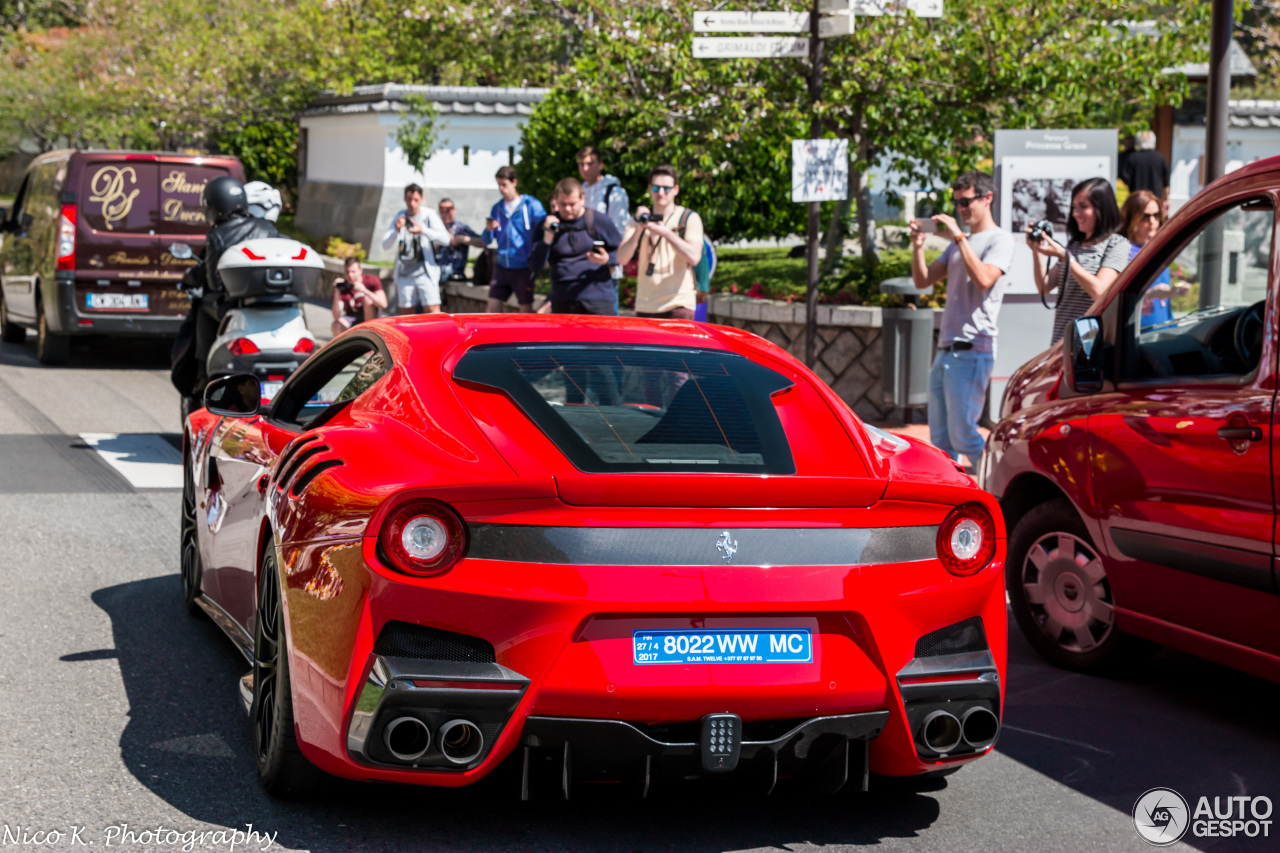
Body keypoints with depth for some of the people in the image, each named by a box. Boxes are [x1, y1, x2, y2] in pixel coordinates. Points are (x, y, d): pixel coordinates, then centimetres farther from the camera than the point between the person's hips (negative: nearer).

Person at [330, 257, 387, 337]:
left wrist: (364, 290, -40)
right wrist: (337, 293, -36)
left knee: (368, 298, -29)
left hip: (370, 318, 0)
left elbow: (383, 304, -28)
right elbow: (336, 317, -24)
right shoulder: (342, 286, -16)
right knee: (335, 326, -32)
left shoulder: (371, 280, -15)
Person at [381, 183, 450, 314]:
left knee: (433, 310, -14)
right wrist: (396, 230, -15)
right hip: (404, 274, 4)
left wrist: (423, 230, -25)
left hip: (425, 273, -4)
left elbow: (444, 238, -12)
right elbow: (385, 245, 5)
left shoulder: (429, 215, 0)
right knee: (405, 312, 5)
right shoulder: (399, 217, 9)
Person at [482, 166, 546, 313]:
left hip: (523, 267, -5)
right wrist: (488, 230, -11)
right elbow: (485, 241, 11)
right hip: (503, 266, 5)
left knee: (526, 309, 0)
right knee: (493, 306, 1)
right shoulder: (497, 208, 10)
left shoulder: (531, 205, -6)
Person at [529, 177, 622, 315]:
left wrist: (607, 259, -12)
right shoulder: (546, 225, 5)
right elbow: (535, 267, -1)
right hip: (562, 302, 2)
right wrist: (547, 239, -15)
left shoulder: (599, 222, 2)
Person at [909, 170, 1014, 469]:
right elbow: (923, 280, 18)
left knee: (962, 434, -11)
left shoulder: (1000, 240, -3)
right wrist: (918, 246, 1)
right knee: (939, 438, 6)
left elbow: (984, 279, -20)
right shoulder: (958, 243, 22)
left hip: (973, 351, -8)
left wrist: (959, 237, -18)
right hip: (945, 350, 8)